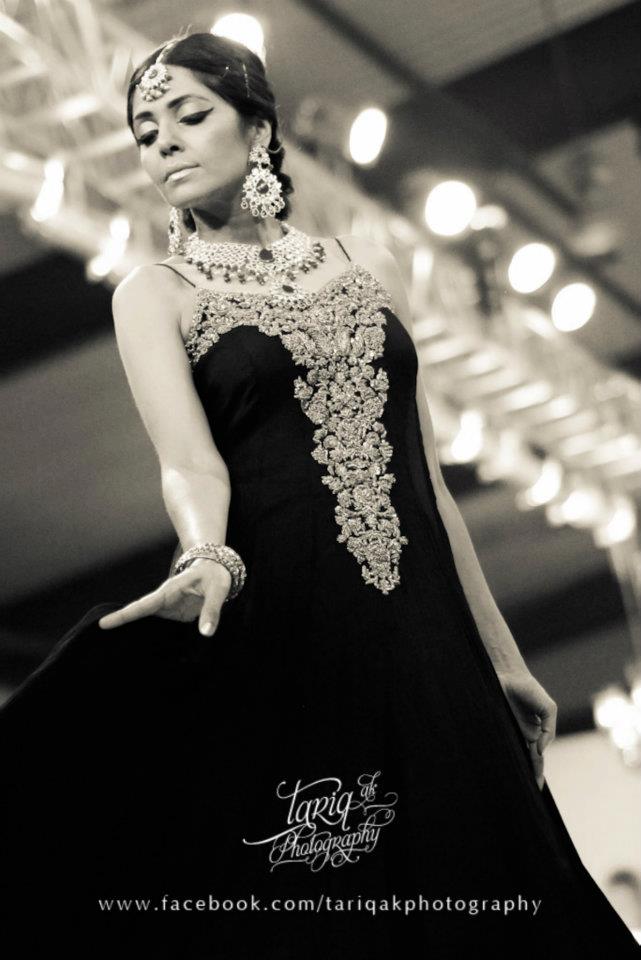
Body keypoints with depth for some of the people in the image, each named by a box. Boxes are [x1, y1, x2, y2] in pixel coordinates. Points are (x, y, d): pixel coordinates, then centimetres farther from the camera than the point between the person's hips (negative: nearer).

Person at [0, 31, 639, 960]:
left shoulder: (367, 263, 16)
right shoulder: (155, 292, 7)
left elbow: (426, 473, 16)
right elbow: (191, 462, -11)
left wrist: (501, 656, 15)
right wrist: (208, 558, -34)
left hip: (418, 637, 3)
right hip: (272, 635, -3)